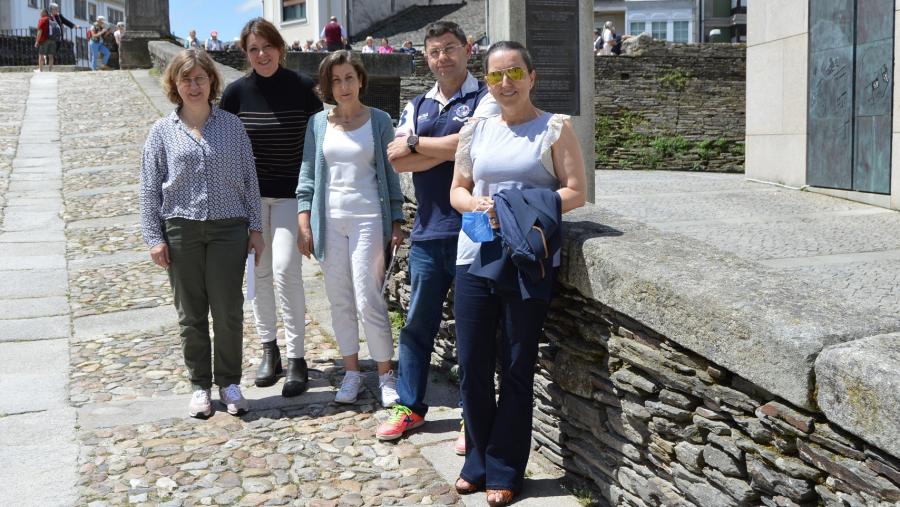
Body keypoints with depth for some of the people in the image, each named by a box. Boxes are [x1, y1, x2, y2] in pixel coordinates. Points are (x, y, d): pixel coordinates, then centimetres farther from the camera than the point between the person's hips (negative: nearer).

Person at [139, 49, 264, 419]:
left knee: (228, 311, 1)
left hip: (228, 227, 0)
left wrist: (255, 228, 4)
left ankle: (229, 383, 17)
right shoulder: (162, 132, 4)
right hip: (181, 231, 0)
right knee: (191, 314, 8)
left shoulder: (232, 126, 5)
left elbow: (249, 179, 7)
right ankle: (200, 385, 21)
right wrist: (154, 237, -1)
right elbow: (150, 188, 5)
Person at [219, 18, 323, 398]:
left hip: (290, 193, -2)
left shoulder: (302, 89, -6)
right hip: (249, 194, 2)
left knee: (285, 269, -13)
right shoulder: (237, 92, -3)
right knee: (259, 272, 8)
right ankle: (269, 348, 24)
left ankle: (297, 359, -4)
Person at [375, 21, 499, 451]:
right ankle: (410, 407, 26)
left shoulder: (485, 99, 0)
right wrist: (449, 150, -10)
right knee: (417, 323, 12)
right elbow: (397, 161, 0)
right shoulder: (417, 106, 15)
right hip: (428, 232, 5)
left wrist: (416, 144, -6)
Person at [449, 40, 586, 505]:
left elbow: (575, 191, -4)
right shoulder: (475, 130, 10)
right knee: (471, 366, 7)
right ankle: (478, 461, 26)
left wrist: (526, 209, -17)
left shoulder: (555, 128, 0)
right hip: (475, 258, 4)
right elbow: (457, 191, 14)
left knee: (516, 369, 5)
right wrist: (479, 205, -8)